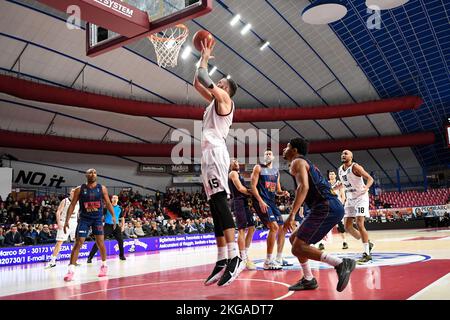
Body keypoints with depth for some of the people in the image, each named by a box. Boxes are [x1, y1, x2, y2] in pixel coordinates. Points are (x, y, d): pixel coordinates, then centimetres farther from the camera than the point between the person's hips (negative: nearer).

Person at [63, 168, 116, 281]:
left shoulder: (102, 188, -1)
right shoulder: (79, 189, -5)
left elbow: (108, 203, 6)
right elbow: (72, 205, -3)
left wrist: (113, 216, -2)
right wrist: (67, 220, -8)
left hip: (98, 218, 1)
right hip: (84, 219, -1)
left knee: (100, 242, 5)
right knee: (78, 243, -8)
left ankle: (104, 265, 24)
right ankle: (71, 270, -9)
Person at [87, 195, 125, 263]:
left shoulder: (119, 208, 7)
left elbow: (122, 217, 17)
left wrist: (123, 225, 7)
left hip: (116, 226, 4)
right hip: (107, 225, -3)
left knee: (120, 240, 2)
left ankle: (121, 255, 24)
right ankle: (90, 257, -8)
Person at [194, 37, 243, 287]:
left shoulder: (224, 98, 3)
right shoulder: (215, 100, 27)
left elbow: (203, 79, -7)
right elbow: (196, 83, 34)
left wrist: (205, 57, 10)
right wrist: (204, 57, 33)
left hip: (216, 152, -9)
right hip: (208, 154, 9)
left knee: (219, 202, -21)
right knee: (215, 206, 4)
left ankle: (234, 258, -28)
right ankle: (222, 261, 4)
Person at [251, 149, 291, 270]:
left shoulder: (276, 171, 19)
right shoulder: (258, 168, 0)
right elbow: (253, 186, -9)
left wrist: (283, 193, -1)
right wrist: (260, 201, -21)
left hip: (272, 202, 8)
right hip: (261, 201, -8)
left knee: (282, 229, 8)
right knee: (274, 227, -21)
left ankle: (279, 259, 20)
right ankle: (268, 261, -16)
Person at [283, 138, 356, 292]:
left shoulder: (297, 162, -1)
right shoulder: (306, 163, 28)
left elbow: (303, 187, -19)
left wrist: (292, 215, -25)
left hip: (325, 207, -10)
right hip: (334, 207, 10)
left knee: (298, 248, -11)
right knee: (295, 239, 19)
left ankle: (341, 263, -20)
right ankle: (308, 280, 21)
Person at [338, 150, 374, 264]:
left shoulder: (355, 167, -14)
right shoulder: (340, 170, 8)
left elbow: (370, 178, -19)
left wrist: (366, 187, -36)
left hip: (361, 197, -8)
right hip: (350, 199, 8)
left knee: (359, 224, -17)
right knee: (347, 227, 3)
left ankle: (366, 253, -10)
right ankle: (367, 244, 23)